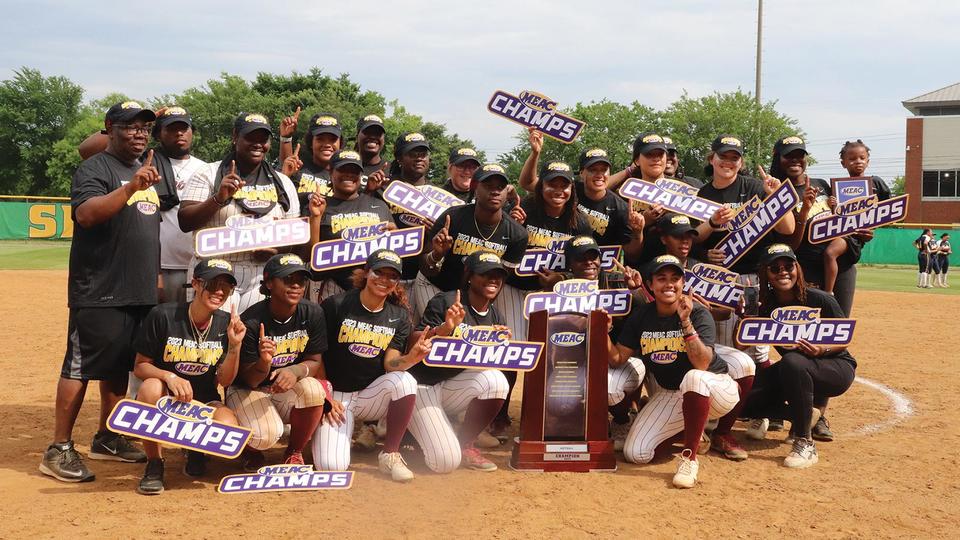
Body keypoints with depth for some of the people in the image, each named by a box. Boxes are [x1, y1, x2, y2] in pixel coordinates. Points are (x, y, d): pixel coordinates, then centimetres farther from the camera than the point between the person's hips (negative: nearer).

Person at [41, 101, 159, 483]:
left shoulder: (148, 172, 17)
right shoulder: (95, 169, -7)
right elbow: (86, 214, -25)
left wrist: (155, 275, 18)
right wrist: (131, 187, -35)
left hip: (139, 291, 8)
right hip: (99, 293, -8)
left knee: (119, 366, 14)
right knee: (81, 366, -5)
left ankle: (107, 439, 25)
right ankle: (59, 450, 1)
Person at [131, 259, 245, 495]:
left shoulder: (225, 324, -3)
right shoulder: (163, 315, -12)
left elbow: (224, 381, -3)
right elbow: (140, 366, -7)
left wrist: (235, 345, -19)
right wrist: (169, 377, -27)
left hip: (204, 402, 2)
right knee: (151, 386, -37)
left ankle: (196, 447, 10)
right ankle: (154, 464, -15)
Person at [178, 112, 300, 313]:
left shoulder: (282, 183, 14)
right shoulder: (208, 175, 4)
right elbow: (185, 222, -4)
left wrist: (279, 247, -5)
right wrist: (219, 198, -17)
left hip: (262, 282, 3)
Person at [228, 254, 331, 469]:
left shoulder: (313, 313, -10)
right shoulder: (251, 321, -21)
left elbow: (315, 361, -4)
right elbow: (249, 380, -16)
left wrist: (295, 371, -28)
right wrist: (264, 362, -40)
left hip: (288, 392, 3)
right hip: (248, 390, -3)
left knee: (312, 389, -31)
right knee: (265, 435, -32)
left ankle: (294, 452, -3)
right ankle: (252, 449, 12)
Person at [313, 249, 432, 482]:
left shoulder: (399, 316, 1)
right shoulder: (335, 305, -7)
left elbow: (390, 363, -10)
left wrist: (411, 357, -32)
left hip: (371, 394, 2)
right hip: (336, 395, -2)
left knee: (405, 381, -32)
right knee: (331, 466, -23)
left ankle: (390, 454, -14)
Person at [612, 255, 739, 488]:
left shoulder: (699, 314, -15)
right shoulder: (641, 316, -2)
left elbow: (701, 365, -29)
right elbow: (617, 358, 0)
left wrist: (686, 322, -36)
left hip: (714, 391, -5)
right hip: (668, 395, 5)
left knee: (693, 378, -42)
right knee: (635, 454, -10)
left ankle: (689, 458, -28)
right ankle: (690, 432, 19)